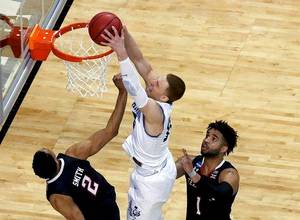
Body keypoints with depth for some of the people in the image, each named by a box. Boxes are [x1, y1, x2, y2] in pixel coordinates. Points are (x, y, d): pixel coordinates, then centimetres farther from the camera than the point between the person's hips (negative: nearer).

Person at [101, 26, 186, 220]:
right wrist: (123, 32, -33)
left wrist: (121, 52, -59)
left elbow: (133, 87, -53)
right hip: (159, 168, 9)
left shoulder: (155, 112, -38)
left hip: (153, 178, -9)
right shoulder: (159, 100, -16)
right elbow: (139, 60, -20)